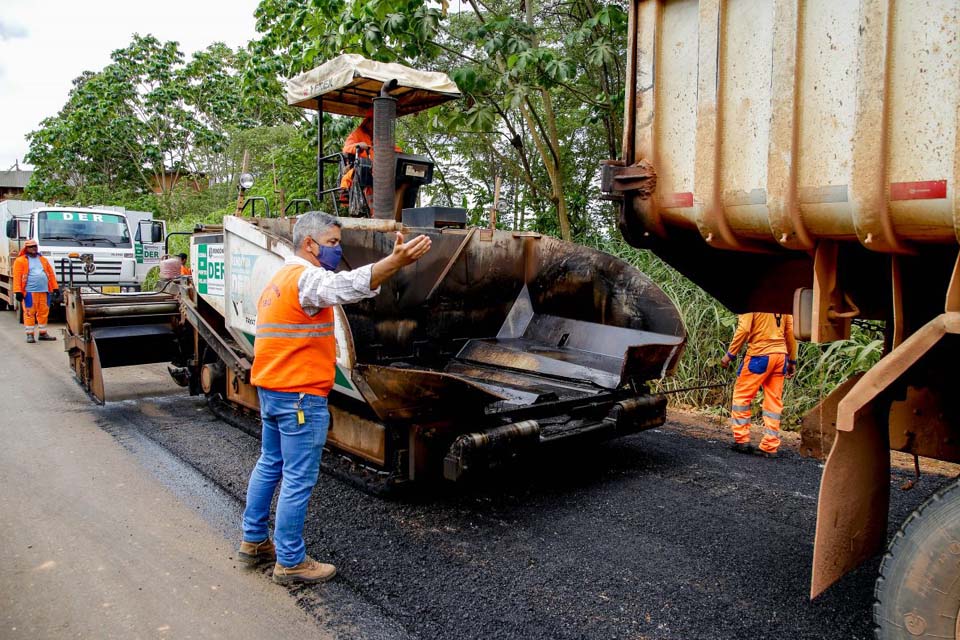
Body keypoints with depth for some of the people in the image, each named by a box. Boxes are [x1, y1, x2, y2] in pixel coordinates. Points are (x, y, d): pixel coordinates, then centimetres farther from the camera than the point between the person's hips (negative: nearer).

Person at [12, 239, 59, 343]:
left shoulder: (43, 259, 17)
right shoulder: (20, 261, 1)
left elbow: (51, 274, 15)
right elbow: (17, 277, -6)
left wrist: (55, 287, 8)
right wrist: (18, 291, -13)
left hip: (44, 291, 4)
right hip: (29, 291, -4)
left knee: (44, 312, 8)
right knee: (29, 313, -2)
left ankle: (43, 333, 18)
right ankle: (30, 334, 4)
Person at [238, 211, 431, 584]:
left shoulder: (280, 279, 17)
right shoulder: (306, 277, -16)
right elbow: (348, 286, -38)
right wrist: (396, 261, -51)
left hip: (271, 390, 11)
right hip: (300, 396, -10)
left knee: (269, 465, 20)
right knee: (298, 480, -1)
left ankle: (253, 542, 32)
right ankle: (290, 562, 9)